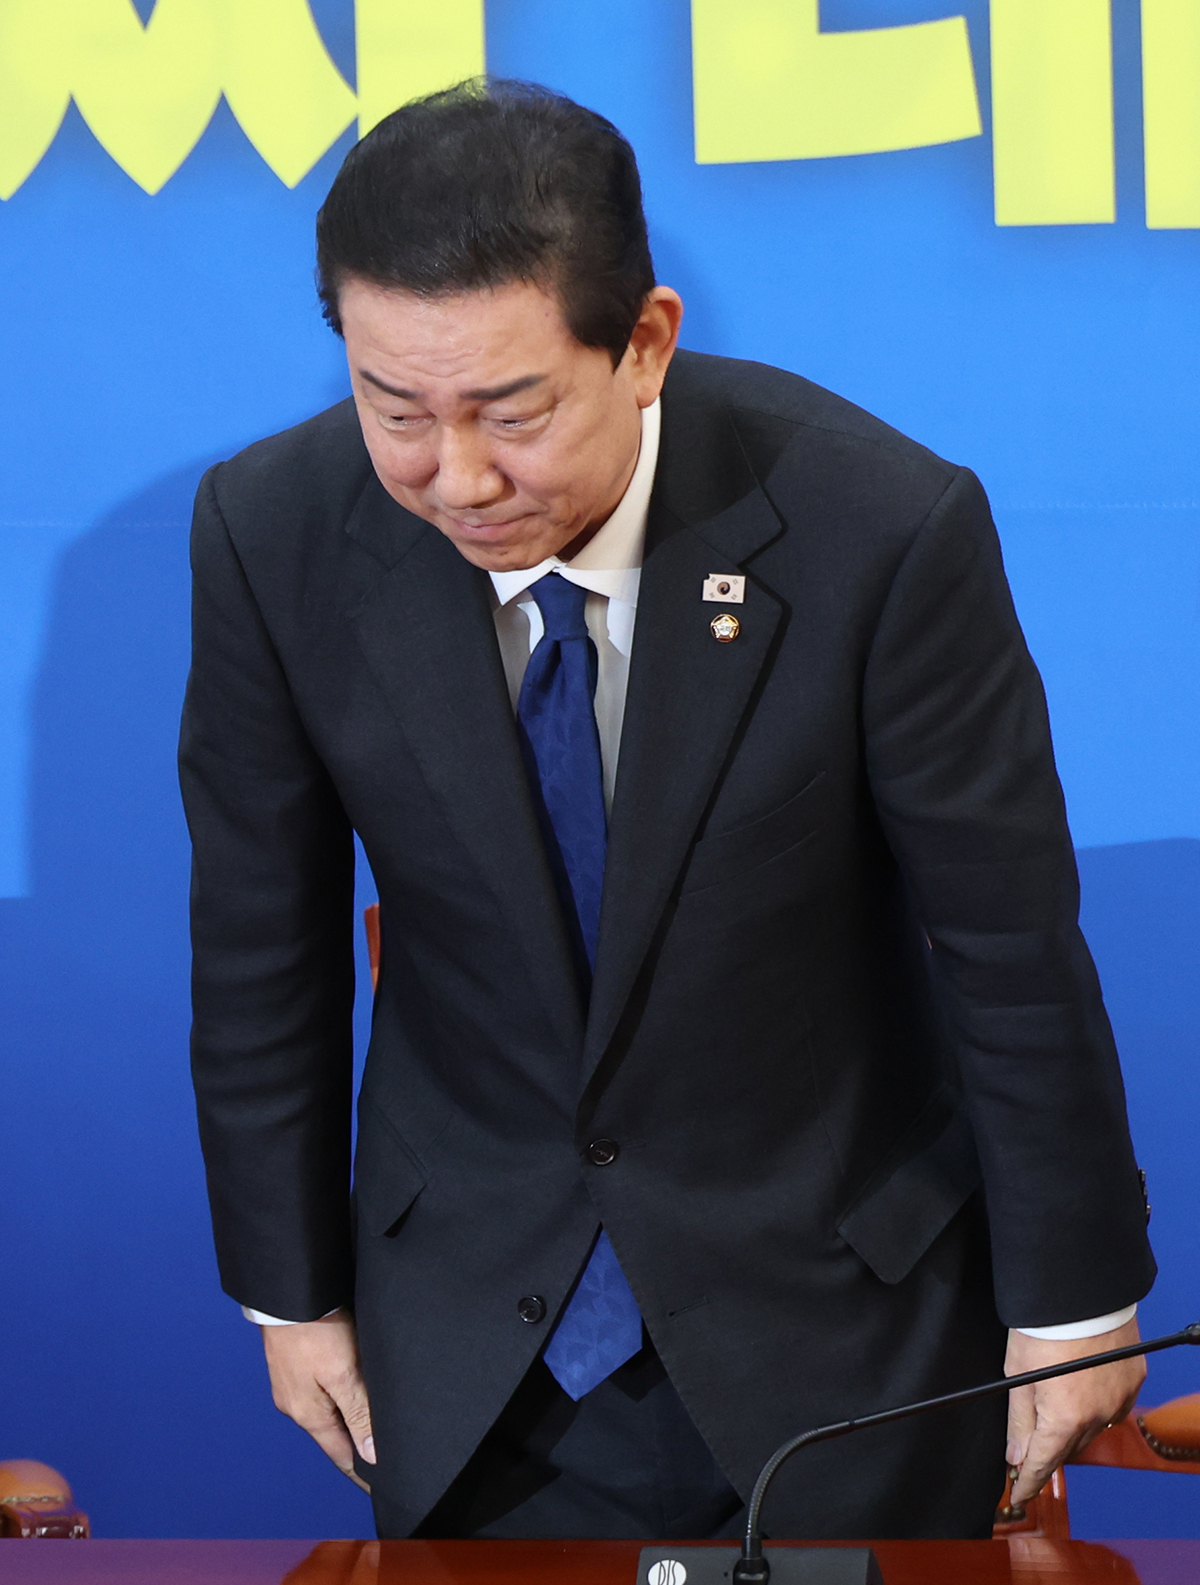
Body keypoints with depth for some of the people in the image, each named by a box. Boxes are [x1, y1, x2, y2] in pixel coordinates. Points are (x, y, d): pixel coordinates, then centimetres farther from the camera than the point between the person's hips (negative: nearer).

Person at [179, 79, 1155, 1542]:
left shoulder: (881, 529, -24)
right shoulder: (275, 537, -16)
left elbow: (1010, 946, -13)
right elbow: (261, 953, -3)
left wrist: (1072, 1299, -4)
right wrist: (291, 1290, 5)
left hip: (839, 1314, -1)